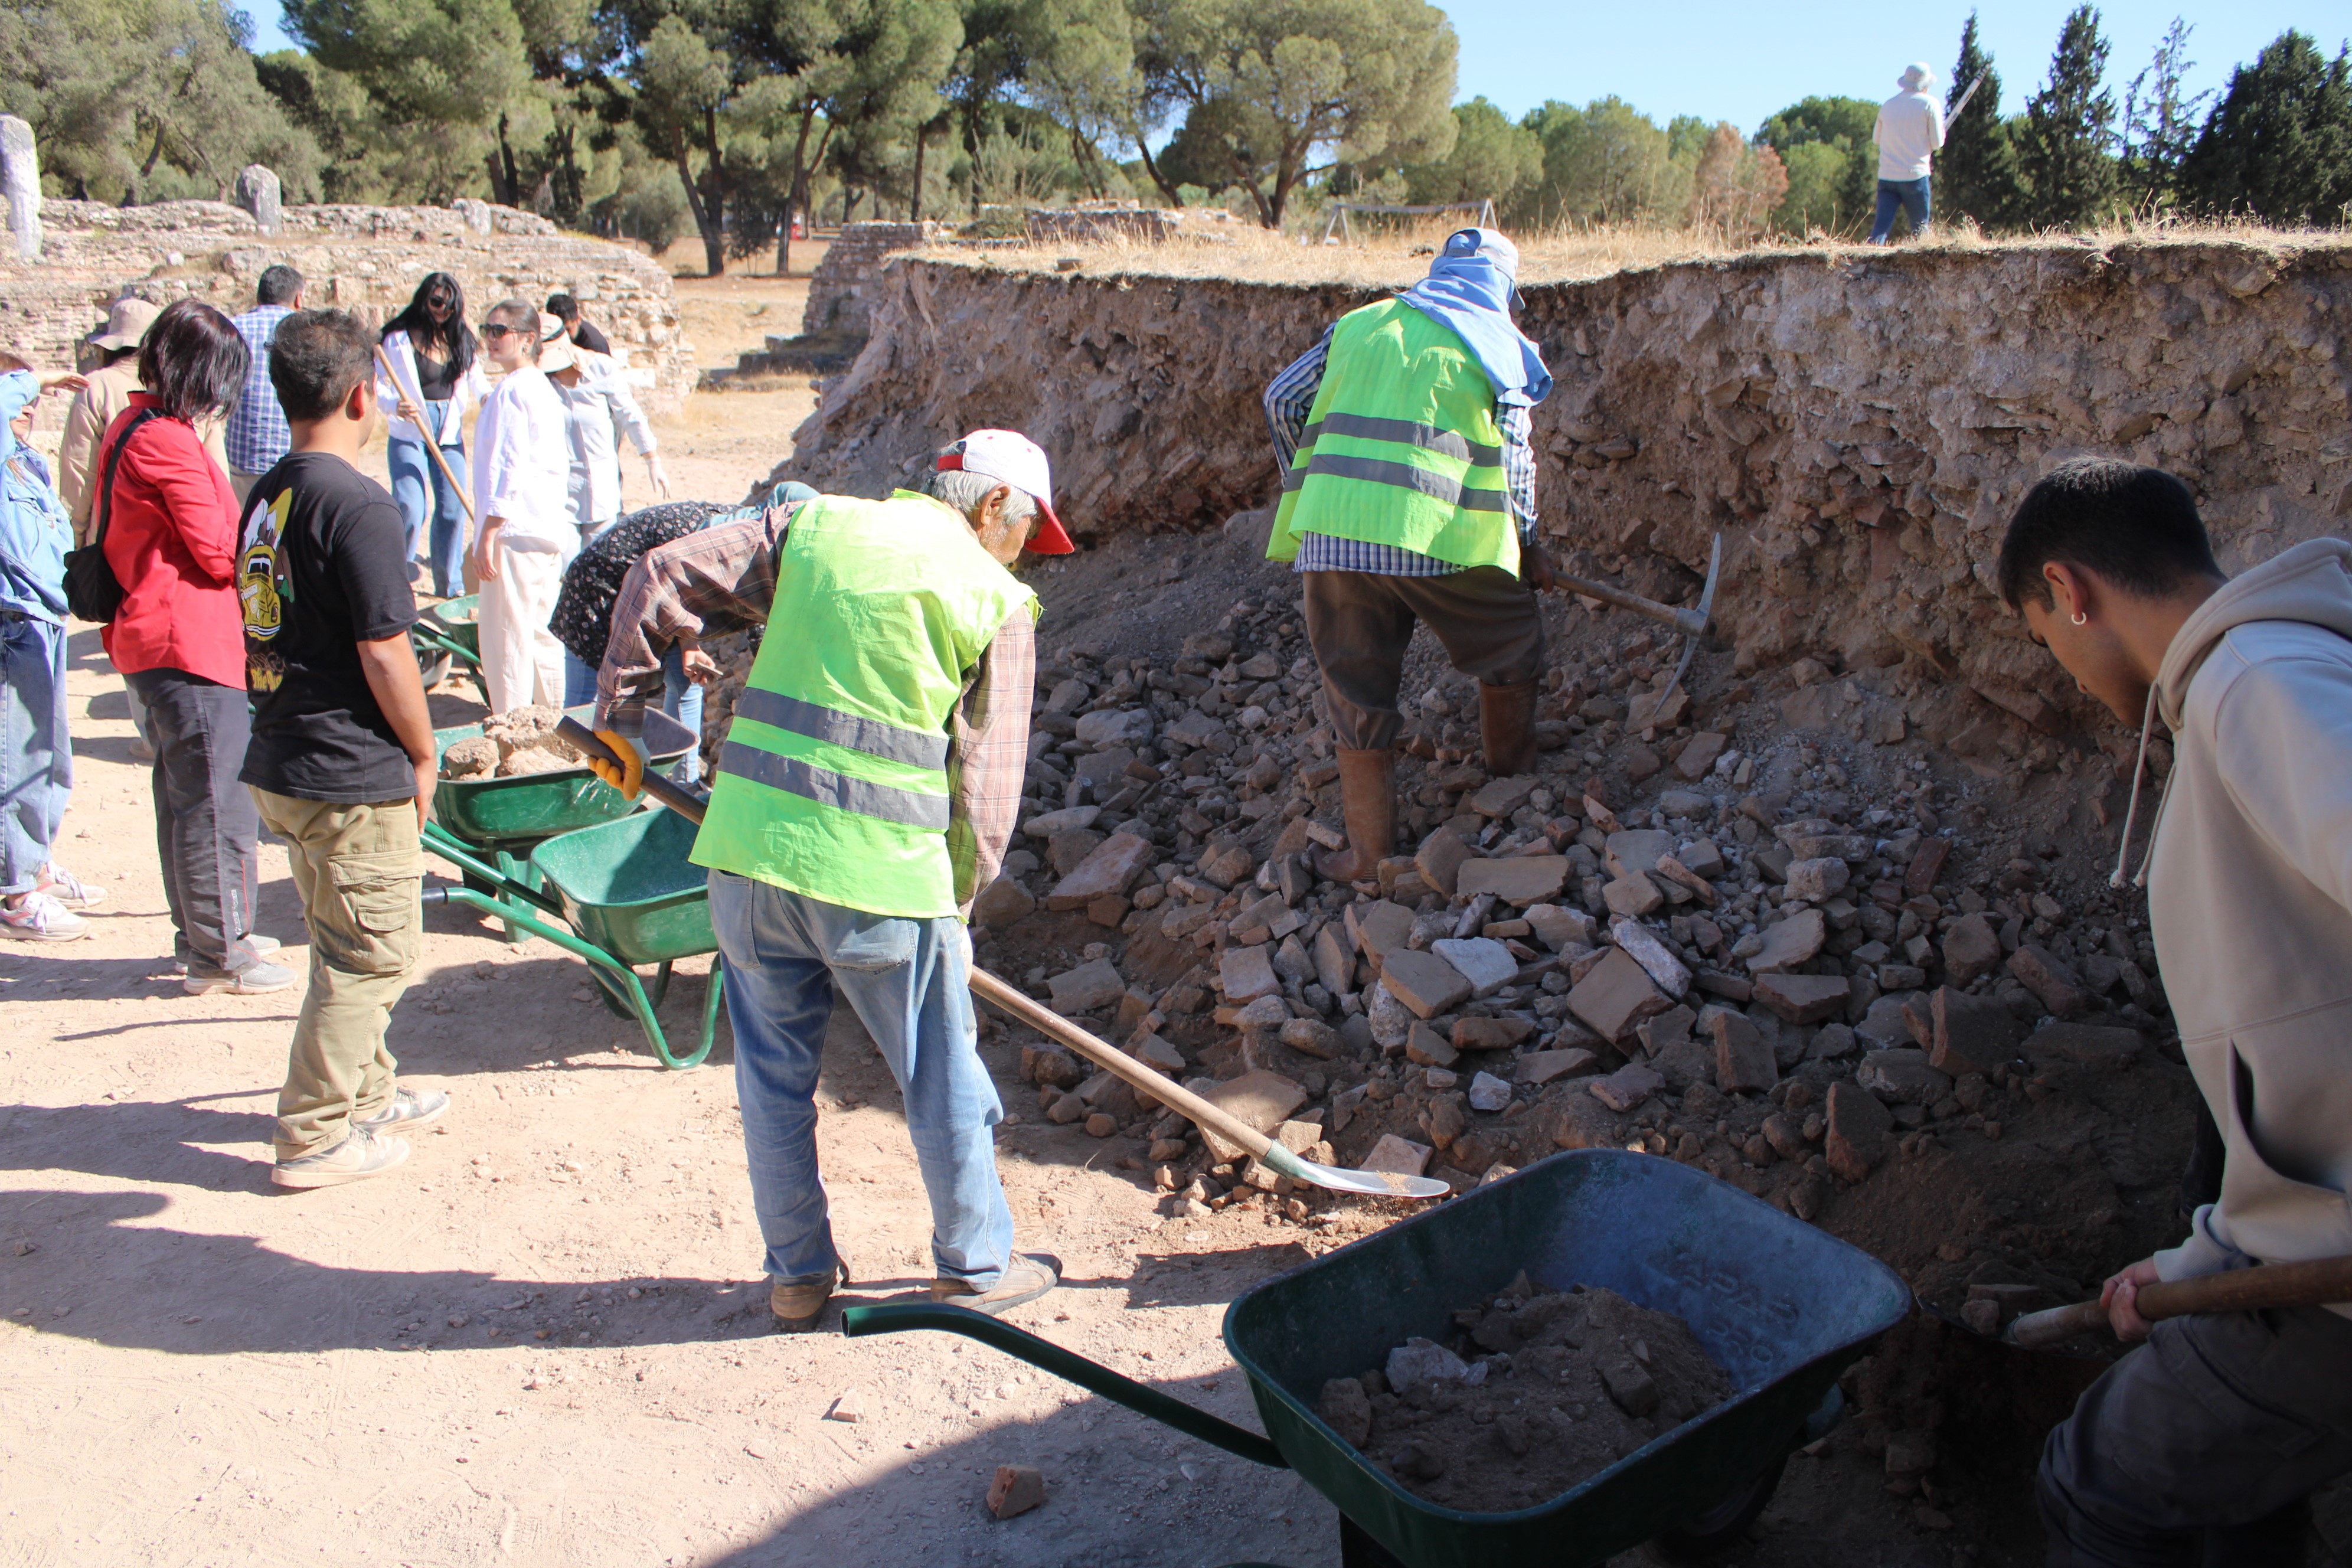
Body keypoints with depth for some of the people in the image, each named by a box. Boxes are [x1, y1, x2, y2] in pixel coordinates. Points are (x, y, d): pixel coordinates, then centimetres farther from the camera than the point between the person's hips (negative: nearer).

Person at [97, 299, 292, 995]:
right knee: (218, 800, -2)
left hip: (150, 640, 11)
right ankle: (220, 951, 8)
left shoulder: (129, 428, 14)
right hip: (192, 645, -11)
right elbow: (218, 551, -17)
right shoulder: (167, 442, -18)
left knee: (184, 794, 19)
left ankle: (199, 933, 31)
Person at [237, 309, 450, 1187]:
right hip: (354, 775, -9)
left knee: (344, 944, 22)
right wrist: (424, 756, -6)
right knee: (377, 953, 4)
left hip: (281, 764, 9)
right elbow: (384, 655, -19)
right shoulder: (358, 505, -19)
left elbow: (273, 631, 15)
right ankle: (315, 1137, 12)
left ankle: (367, 1095, 35)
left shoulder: (266, 497, 9)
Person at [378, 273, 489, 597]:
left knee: (452, 509, 5)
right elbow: (378, 384, -5)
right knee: (411, 509, -13)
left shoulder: (461, 340, 9)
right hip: (409, 434, -4)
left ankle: (451, 588, 17)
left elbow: (476, 379, 11)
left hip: (450, 434, 4)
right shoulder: (400, 339, -4)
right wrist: (396, 405, -25)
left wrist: (487, 396, -12)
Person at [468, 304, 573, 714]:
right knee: (542, 635, 16)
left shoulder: (510, 392, -13)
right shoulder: (544, 389, 15)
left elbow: (509, 468, -20)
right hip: (552, 528, 10)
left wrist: (488, 535, -19)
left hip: (516, 530, -10)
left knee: (506, 640, -4)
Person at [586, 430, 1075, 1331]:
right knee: (940, 1079, 14)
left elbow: (660, 583, 10)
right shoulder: (998, 602, 2)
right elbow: (986, 783, 0)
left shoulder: (815, 524, 12)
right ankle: (974, 1268, 30)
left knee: (774, 1074, 18)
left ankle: (797, 1277, 31)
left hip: (748, 848, 4)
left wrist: (620, 717, 18)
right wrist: (953, 906, 10)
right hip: (882, 867, -4)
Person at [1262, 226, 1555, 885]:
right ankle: (1513, 786, 38)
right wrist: (1528, 547, 20)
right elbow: (1514, 459, 7)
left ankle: (1368, 851, 16)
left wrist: (1309, 483, 29)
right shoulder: (1498, 343, 10)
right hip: (1436, 535, -3)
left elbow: (1282, 399, 18)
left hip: (1332, 530, 3)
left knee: (1359, 688, 12)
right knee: (1511, 647, 23)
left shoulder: (1360, 324, 20)